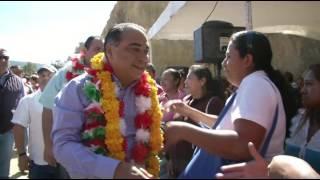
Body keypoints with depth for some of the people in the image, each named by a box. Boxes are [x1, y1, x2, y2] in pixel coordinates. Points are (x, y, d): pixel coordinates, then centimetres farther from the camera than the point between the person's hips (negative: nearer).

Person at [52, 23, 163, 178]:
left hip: (139, 174, 4)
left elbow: (154, 141, 9)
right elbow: (63, 145, -20)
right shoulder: (80, 88, -14)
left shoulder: (149, 90, -1)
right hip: (93, 175, -3)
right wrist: (114, 169, -30)